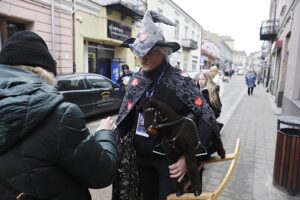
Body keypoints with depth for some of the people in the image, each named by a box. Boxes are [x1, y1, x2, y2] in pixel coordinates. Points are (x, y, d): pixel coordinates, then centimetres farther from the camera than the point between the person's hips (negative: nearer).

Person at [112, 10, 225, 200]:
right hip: (140, 157, 5)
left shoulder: (180, 80, -15)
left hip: (170, 160, -4)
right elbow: (124, 119, 7)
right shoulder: (136, 80, -2)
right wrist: (117, 146, 1)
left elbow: (206, 118, -17)